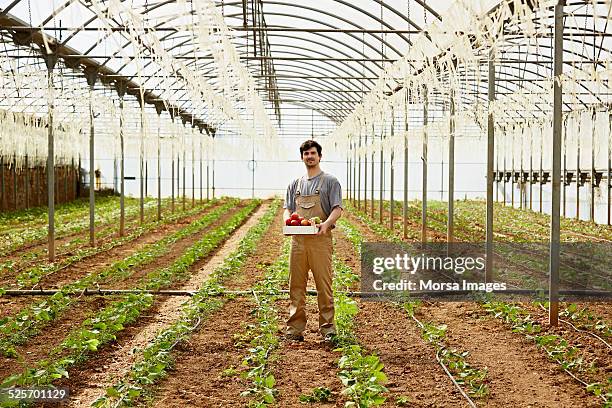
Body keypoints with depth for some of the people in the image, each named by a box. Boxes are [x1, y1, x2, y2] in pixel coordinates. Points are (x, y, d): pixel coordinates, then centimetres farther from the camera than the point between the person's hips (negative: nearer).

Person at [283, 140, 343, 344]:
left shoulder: (330, 181, 6)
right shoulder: (295, 184, 20)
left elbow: (337, 209, -2)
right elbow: (287, 208, 19)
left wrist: (326, 223, -22)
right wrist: (288, 221, -5)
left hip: (320, 240, -4)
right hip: (298, 239, 4)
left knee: (324, 286, -4)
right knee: (296, 285, 4)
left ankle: (327, 329, 1)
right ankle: (295, 330, 9)